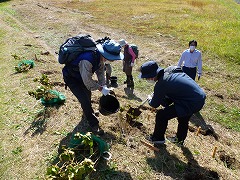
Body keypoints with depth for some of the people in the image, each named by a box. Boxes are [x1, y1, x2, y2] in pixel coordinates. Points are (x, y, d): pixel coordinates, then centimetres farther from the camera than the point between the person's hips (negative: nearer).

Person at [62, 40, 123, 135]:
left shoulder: (99, 55, -17)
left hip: (81, 75, 8)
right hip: (71, 78, -8)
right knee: (84, 100, -12)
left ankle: (88, 112, 51)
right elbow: (88, 81, -33)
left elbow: (101, 70, -1)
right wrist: (101, 88, -22)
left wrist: (104, 86, -8)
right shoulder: (87, 60, -42)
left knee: (88, 93, 23)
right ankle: (94, 125, 2)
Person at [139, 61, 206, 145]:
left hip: (192, 103, -9)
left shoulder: (161, 84, -21)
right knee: (183, 119, 31)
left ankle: (158, 138, 22)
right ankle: (180, 139, 53)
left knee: (161, 115, 1)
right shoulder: (170, 69, 3)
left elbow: (155, 104, -7)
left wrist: (150, 99, 16)